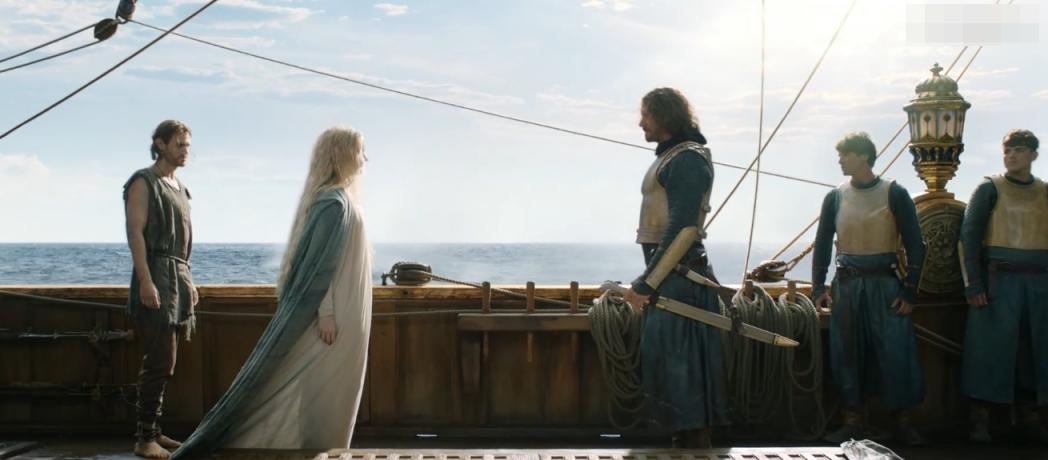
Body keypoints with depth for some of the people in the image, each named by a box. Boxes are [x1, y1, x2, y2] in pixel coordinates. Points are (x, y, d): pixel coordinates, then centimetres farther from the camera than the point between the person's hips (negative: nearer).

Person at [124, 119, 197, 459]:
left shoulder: (178, 187, 20)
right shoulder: (143, 183, -5)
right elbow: (135, 232, -14)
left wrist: (188, 281, 20)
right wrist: (145, 281, -22)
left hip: (178, 279, 9)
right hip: (156, 278, -8)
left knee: (163, 363, 10)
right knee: (160, 362, -12)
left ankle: (153, 432, 15)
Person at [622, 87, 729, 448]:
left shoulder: (687, 159, -13)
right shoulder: (670, 157, 16)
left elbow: (683, 230, -21)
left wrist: (645, 284, -21)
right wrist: (649, 279, 17)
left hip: (678, 276, -10)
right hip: (670, 274, 10)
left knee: (679, 364, -5)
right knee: (674, 363, 13)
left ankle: (694, 447, 1)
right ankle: (687, 444, 22)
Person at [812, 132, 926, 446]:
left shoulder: (894, 194, -2)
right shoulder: (835, 198, 7)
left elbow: (914, 245, -2)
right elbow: (823, 245, 11)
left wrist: (910, 289, -7)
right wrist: (818, 287, 2)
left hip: (885, 283, -3)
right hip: (847, 284, 3)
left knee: (896, 351, -4)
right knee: (848, 353, 4)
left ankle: (903, 423, 7)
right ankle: (853, 422, 13)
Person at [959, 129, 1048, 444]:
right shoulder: (990, 189, 0)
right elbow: (969, 236, -5)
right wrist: (974, 285, -11)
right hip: (999, 280, -4)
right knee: (989, 348, -5)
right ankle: (980, 418, 1)